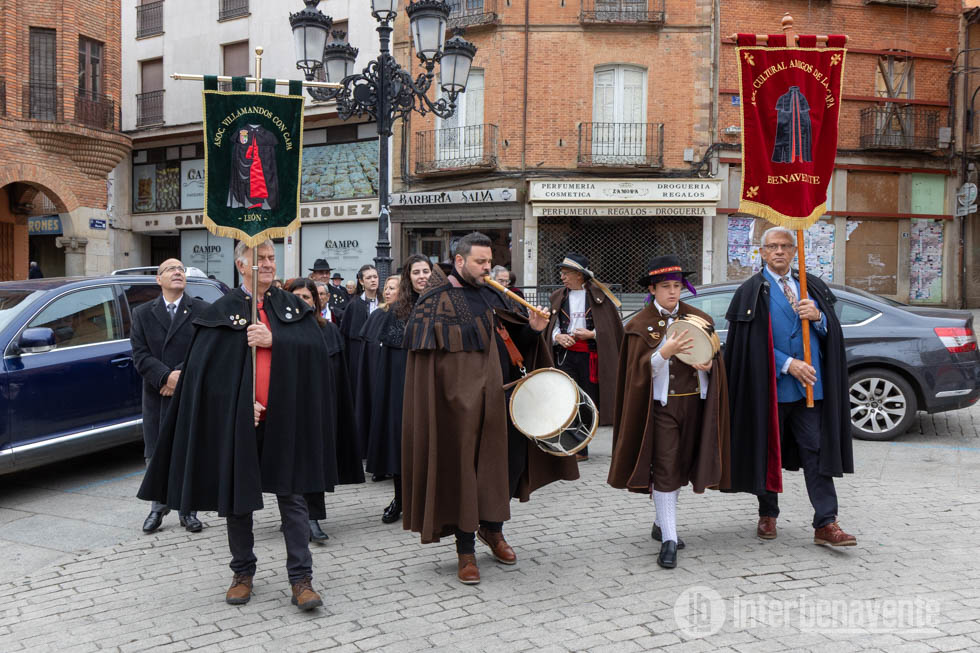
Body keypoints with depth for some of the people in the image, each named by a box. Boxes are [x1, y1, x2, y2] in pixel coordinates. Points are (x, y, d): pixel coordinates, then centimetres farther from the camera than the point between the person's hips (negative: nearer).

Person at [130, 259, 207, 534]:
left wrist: (181, 375, -18)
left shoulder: (201, 310, 1)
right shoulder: (142, 313, 7)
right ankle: (158, 508, 21)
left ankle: (188, 510, 18)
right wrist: (166, 376, -17)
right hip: (156, 396, 2)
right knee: (155, 456, 7)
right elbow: (140, 353, -3)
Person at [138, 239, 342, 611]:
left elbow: (316, 347, -5)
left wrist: (273, 340, -17)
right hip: (237, 419, -1)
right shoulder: (221, 312, 1)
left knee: (291, 497, 1)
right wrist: (242, 404, -13)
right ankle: (243, 572, 25)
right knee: (237, 497, 8)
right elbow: (205, 369, -4)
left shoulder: (293, 307, 8)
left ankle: (301, 579, 6)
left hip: (284, 418, 1)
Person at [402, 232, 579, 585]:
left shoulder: (492, 295, 15)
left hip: (501, 396, 6)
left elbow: (517, 339, 18)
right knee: (464, 468, 0)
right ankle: (466, 552, 13)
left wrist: (533, 329, -5)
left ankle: (491, 526, 31)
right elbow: (421, 343, -13)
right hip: (462, 401, -6)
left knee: (513, 459, 7)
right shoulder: (438, 298, -4)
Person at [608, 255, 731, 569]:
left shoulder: (699, 319, 8)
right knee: (665, 470, -5)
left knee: (681, 466, 12)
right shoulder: (640, 324, -2)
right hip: (661, 405, -4)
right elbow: (639, 368, -10)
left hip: (693, 402, 4)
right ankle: (668, 540, -2)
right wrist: (665, 351, -26)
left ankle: (662, 523, 31)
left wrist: (708, 365, -12)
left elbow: (715, 359, 12)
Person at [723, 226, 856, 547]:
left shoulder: (812, 286, 13)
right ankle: (768, 514, 23)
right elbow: (752, 342, -7)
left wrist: (818, 317, -12)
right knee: (768, 449, 8)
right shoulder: (751, 291, 0)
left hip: (810, 384, 3)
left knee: (816, 450, -2)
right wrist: (788, 364, -15)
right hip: (770, 385, -3)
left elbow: (832, 331, 10)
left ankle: (825, 524, -1)